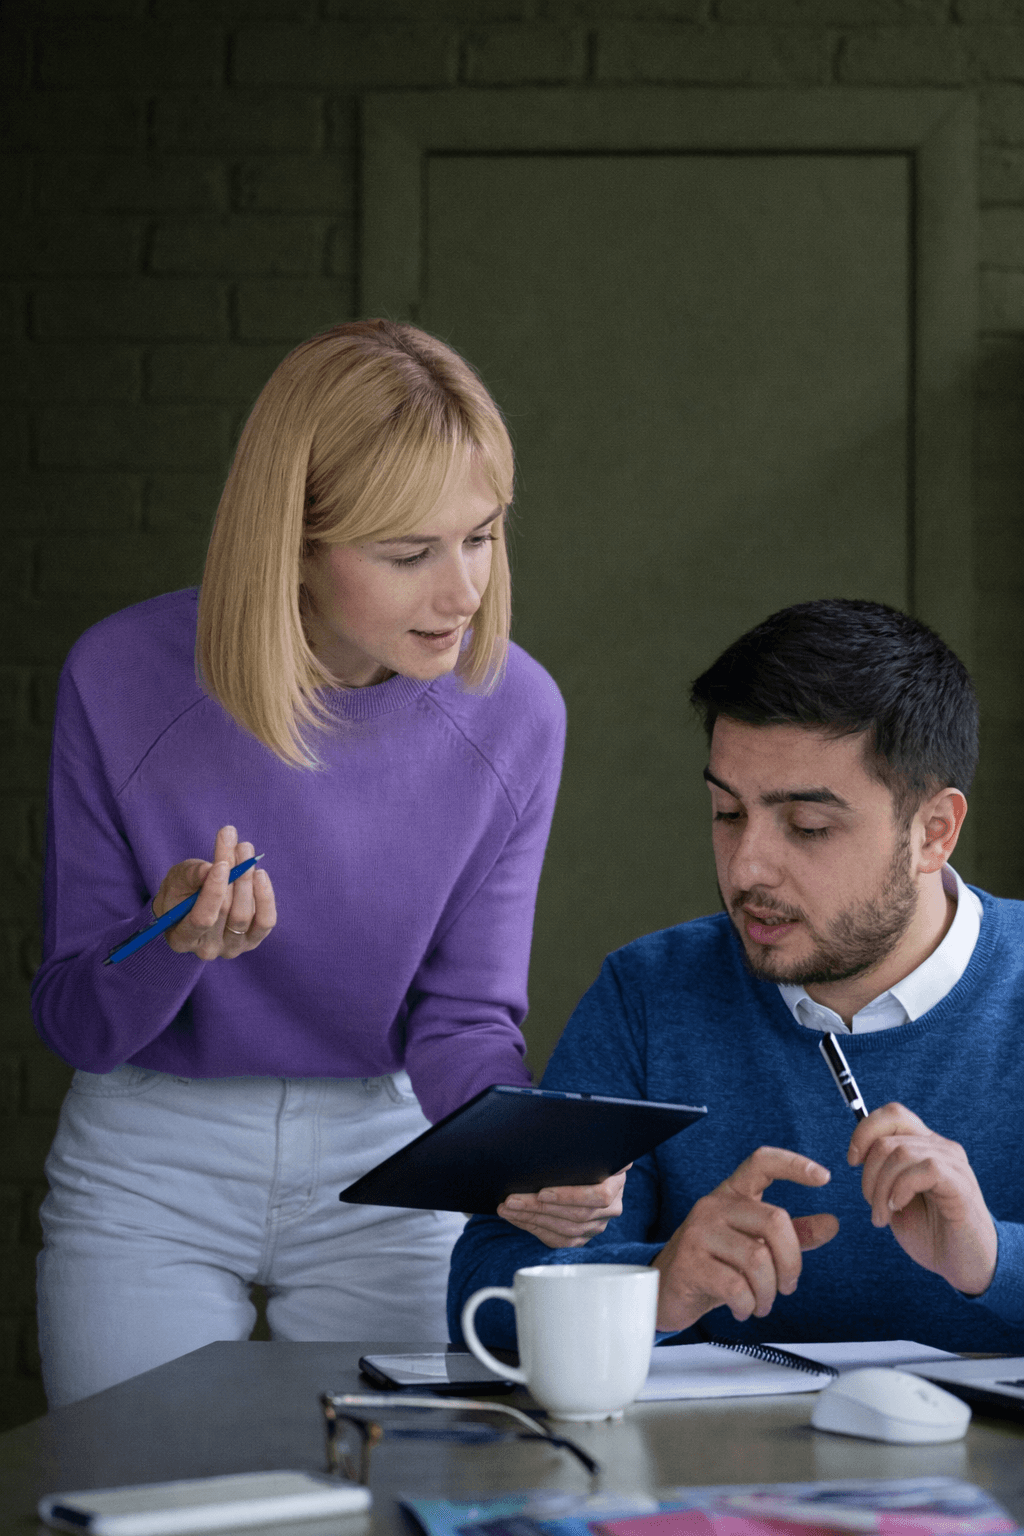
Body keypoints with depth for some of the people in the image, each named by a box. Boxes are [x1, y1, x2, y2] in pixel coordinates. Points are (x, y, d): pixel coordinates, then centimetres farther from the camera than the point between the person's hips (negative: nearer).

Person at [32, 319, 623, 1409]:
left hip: (384, 1170, 1)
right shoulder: (124, 682, -16)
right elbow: (76, 1024, -8)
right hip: (151, 1170, -1)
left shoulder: (513, 714, -12)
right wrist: (175, 940, -30)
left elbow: (462, 1019, -6)